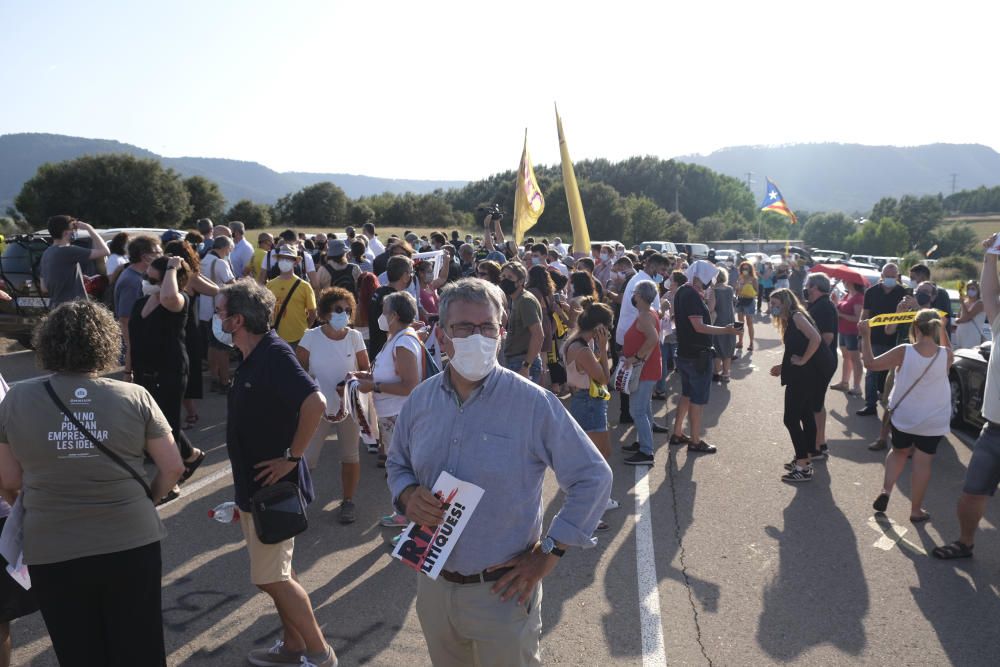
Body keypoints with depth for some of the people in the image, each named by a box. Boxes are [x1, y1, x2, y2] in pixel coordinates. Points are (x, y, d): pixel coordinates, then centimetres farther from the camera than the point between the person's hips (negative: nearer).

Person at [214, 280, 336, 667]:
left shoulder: (274, 354, -21)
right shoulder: (251, 357, 8)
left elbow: (315, 405, -34)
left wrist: (292, 458, -24)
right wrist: (242, 483, 18)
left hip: (273, 487, -10)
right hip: (253, 486, 10)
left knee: (271, 577, -2)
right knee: (274, 573, 18)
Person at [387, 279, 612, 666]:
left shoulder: (533, 403, -16)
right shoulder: (420, 400, -1)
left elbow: (593, 478, -11)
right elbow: (398, 465, 14)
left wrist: (548, 554, -12)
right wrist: (407, 496, -9)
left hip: (502, 593, -4)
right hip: (433, 587, 4)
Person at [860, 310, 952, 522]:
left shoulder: (903, 352, -19)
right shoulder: (946, 355, -13)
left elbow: (870, 363, -10)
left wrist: (865, 337, -2)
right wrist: (942, 329, 13)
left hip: (902, 416, 0)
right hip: (933, 421, 0)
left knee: (899, 452, 23)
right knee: (922, 463, 10)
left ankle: (886, 490, 8)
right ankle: (916, 510, 18)